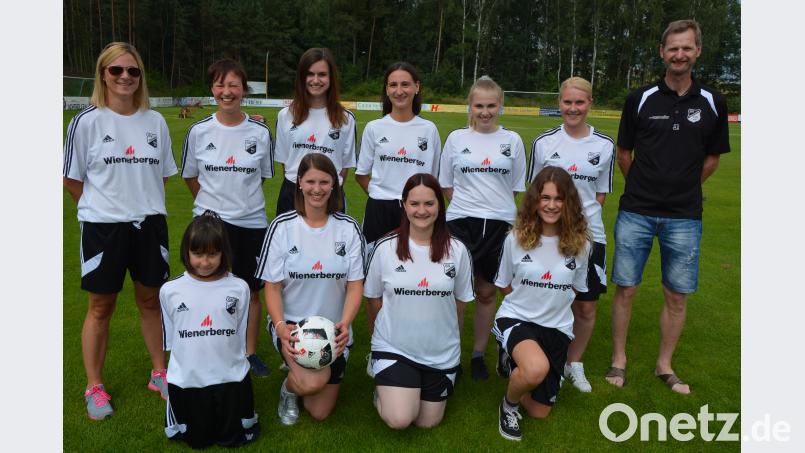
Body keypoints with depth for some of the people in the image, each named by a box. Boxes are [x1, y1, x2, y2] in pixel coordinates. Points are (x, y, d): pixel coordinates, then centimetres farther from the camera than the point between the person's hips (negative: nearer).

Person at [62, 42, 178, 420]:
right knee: (101, 307, 9)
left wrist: (141, 200, 6)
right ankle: (94, 387, 23)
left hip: (149, 224, 3)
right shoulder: (87, 121, -7)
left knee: (150, 300, 14)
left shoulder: (154, 121, 3)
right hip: (103, 227, -3)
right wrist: (104, 205, 2)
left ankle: (159, 373, 29)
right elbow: (72, 179, -1)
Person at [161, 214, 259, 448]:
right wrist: (184, 364, 9)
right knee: (197, 441, 14)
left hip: (230, 377, 0)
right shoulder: (170, 290, -5)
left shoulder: (239, 288, -6)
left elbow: (241, 335, 4)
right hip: (186, 380, 1)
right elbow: (170, 339, 7)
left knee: (233, 438, 9)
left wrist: (234, 366, 8)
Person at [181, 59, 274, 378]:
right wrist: (213, 201, 9)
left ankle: (250, 352, 26)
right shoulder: (199, 131, -2)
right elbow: (190, 177, 10)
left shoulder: (260, 132, -2)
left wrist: (241, 200, 9)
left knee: (251, 290, 10)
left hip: (251, 222, 1)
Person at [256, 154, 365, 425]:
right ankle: (289, 387, 8)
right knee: (313, 382, -30)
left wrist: (345, 324, -21)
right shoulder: (282, 227, -7)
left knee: (320, 412, 7)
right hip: (291, 323, -2)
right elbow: (272, 285, -6)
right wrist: (280, 327, -22)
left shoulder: (348, 228, -3)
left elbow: (355, 284, -4)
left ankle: (298, 367, 39)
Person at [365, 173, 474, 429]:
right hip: (393, 348, -2)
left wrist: (442, 331, 10)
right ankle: (383, 390, 17)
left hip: (441, 354, 2)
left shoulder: (457, 250, -7)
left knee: (427, 423, 11)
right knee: (399, 420, -17)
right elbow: (373, 299, 3)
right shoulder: (385, 248, -10)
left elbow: (460, 300, 6)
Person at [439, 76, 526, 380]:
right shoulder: (456, 138, 5)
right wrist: (468, 204, 0)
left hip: (499, 225, 1)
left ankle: (478, 355, 26)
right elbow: (446, 185, 9)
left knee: (486, 293, 11)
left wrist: (496, 205, 1)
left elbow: (516, 187, 10)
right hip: (461, 222, 0)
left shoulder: (512, 140, 5)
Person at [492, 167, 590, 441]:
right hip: (516, 318, -3)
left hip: (556, 327, 3)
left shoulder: (579, 243, -7)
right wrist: (530, 298, -3)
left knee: (539, 412, 10)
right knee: (537, 368, -37)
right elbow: (505, 286, 3)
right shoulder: (516, 238, -11)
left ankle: (515, 362, 38)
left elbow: (576, 289, 8)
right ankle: (509, 405, -3)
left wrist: (551, 297, 1)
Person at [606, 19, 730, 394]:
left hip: (684, 217, 2)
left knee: (677, 296, 8)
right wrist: (645, 188, 10)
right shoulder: (640, 99, -1)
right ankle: (619, 360, 21)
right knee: (625, 289, 3)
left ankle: (664, 364, 26)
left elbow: (712, 158, 14)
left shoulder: (712, 103, 3)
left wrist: (682, 189, 14)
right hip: (636, 213, -1)